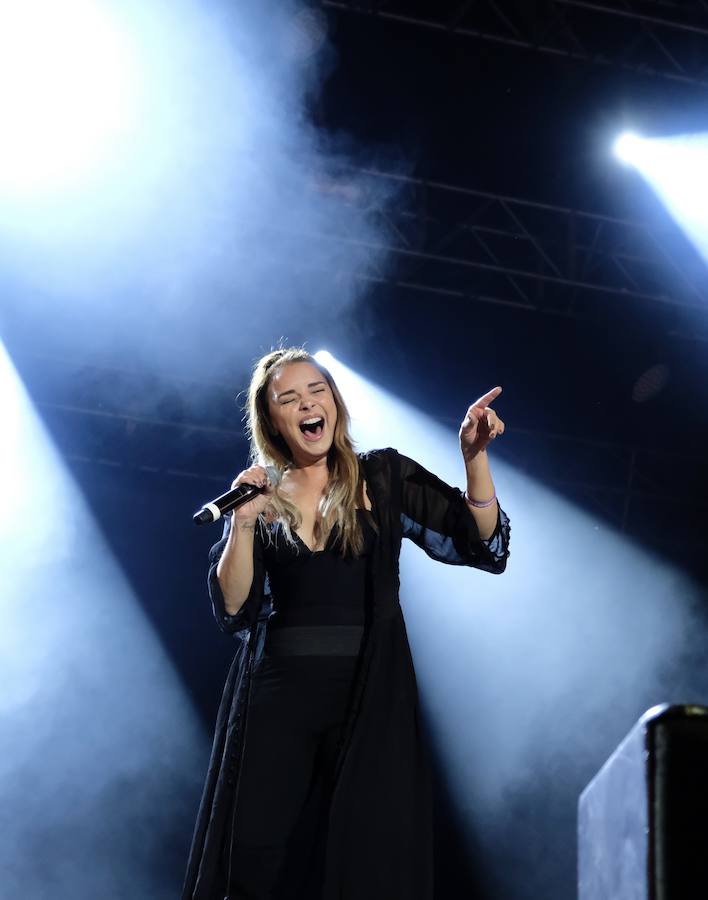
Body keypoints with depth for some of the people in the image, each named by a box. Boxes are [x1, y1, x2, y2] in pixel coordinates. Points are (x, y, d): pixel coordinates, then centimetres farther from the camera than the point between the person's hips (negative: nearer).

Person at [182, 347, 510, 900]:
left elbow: (485, 547, -3)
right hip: (277, 698, 2)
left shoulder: (384, 478, 3)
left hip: (369, 699, -1)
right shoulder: (261, 497, 8)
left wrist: (475, 456, -15)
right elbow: (233, 611, -1)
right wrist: (244, 523, -13)